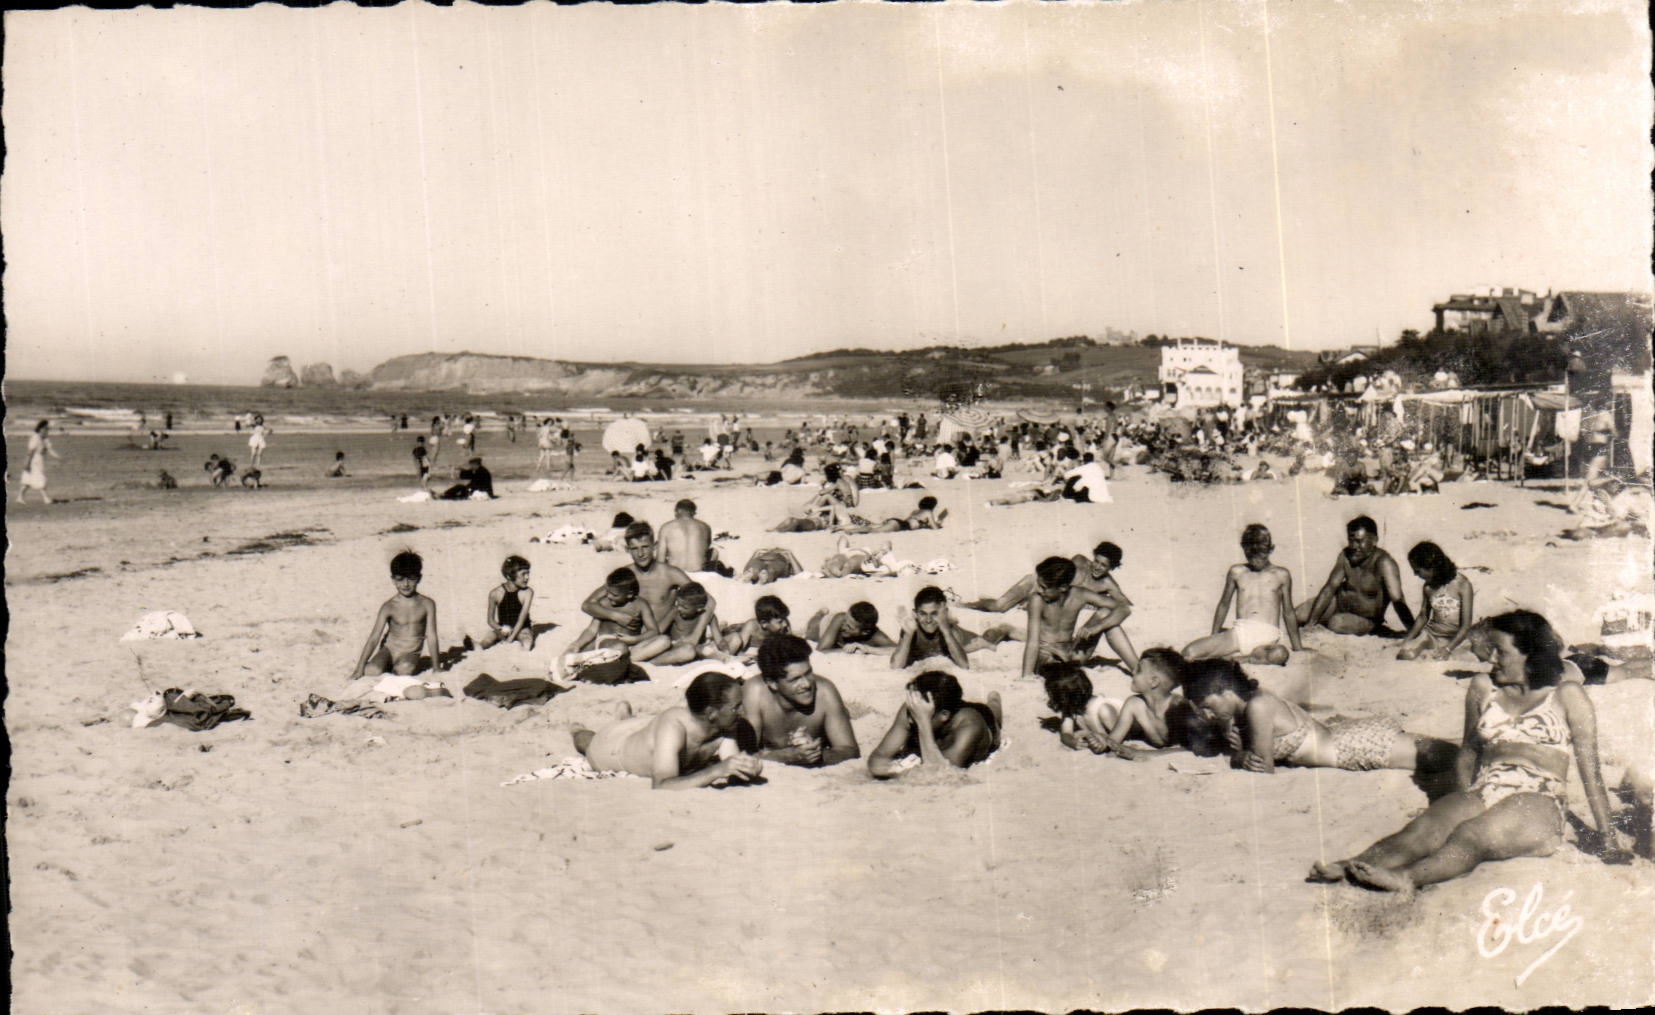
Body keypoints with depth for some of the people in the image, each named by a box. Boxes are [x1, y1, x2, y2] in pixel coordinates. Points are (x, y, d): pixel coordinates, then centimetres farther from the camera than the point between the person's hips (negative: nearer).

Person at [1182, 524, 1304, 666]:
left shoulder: (1281, 575, 12)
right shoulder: (1236, 572, 14)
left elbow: (1288, 613, 18)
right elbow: (1224, 605, 25)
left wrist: (1298, 648, 21)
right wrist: (1214, 638, 29)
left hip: (1268, 635, 0)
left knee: (1280, 654, -41)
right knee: (1189, 652, -22)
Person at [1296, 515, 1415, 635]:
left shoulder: (1384, 563, -31)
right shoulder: (1346, 556, -12)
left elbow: (1398, 600, -37)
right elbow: (1330, 588, -8)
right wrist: (1311, 622, -12)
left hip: (1365, 619, -4)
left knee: (1337, 623, -34)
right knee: (1297, 615, -7)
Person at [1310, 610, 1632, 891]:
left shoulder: (1566, 696, 9)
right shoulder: (1483, 688, 21)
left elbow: (1589, 767, 7)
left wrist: (1606, 832, 5)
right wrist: (1465, 798, 11)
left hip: (1536, 804, -4)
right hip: (1482, 793, 4)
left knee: (1472, 836, -37)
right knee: (1424, 828, -30)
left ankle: (1407, 877, -62)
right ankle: (1351, 865, -54)